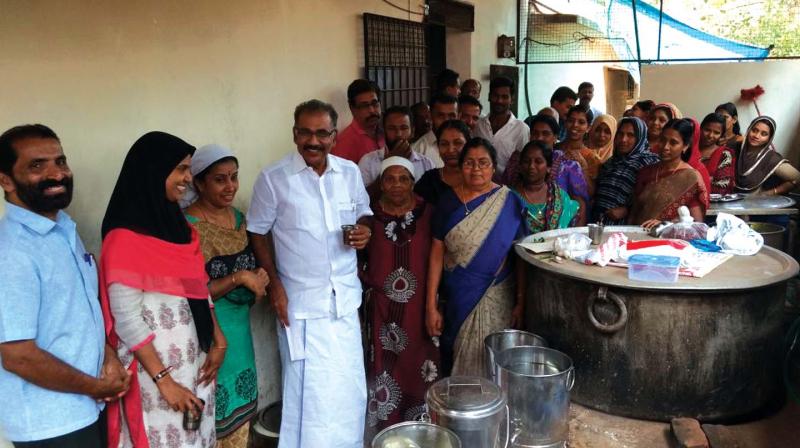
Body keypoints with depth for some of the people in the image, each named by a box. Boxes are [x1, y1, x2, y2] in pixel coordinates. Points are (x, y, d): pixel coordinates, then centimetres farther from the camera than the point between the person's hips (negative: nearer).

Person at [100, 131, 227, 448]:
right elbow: (126, 318, -17)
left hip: (195, 360, 7)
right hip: (155, 365, -7)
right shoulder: (125, 238, -16)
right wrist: (164, 380, -17)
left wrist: (218, 341, 3)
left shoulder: (177, 224, 7)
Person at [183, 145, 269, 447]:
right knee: (213, 418, 5)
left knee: (239, 413, 18)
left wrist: (259, 280, -3)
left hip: (240, 330, 7)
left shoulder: (239, 218, 6)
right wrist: (239, 278, -22)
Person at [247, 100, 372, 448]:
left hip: (345, 297, 4)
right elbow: (257, 233, -2)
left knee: (349, 386, 15)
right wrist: (274, 284, -10)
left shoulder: (350, 172, 2)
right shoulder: (273, 178, -9)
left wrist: (364, 230, -8)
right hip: (301, 301, -4)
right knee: (309, 389, 7)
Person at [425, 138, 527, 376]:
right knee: (455, 361, 13)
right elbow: (437, 254, -2)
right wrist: (431, 305, -4)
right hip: (456, 299, 2)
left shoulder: (510, 203, -4)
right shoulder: (448, 201, -1)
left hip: (497, 302, -1)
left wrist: (521, 302, -7)